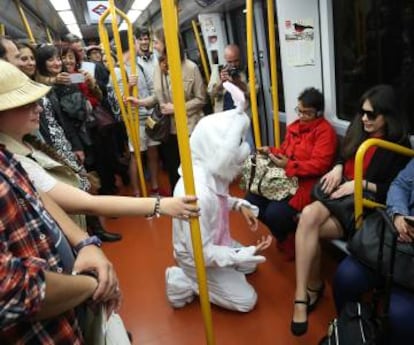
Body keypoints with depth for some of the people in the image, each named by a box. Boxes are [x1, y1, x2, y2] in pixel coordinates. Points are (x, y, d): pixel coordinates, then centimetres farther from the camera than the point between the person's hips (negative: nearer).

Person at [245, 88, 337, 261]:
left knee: (275, 212, -28)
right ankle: (283, 234, 15)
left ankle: (291, 239, 8)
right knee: (251, 200, -6)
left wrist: (289, 166, -25)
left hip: (307, 183, -8)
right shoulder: (294, 126, 14)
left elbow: (319, 165, -19)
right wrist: (271, 152, -1)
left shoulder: (325, 130, -10)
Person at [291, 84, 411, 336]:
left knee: (307, 229, -29)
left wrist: (361, 184, -15)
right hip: (339, 193, 5)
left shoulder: (399, 146, -1)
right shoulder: (358, 132, 14)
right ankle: (304, 292, -26)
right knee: (309, 215, -32)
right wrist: (338, 168, 1)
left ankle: (313, 287, -7)